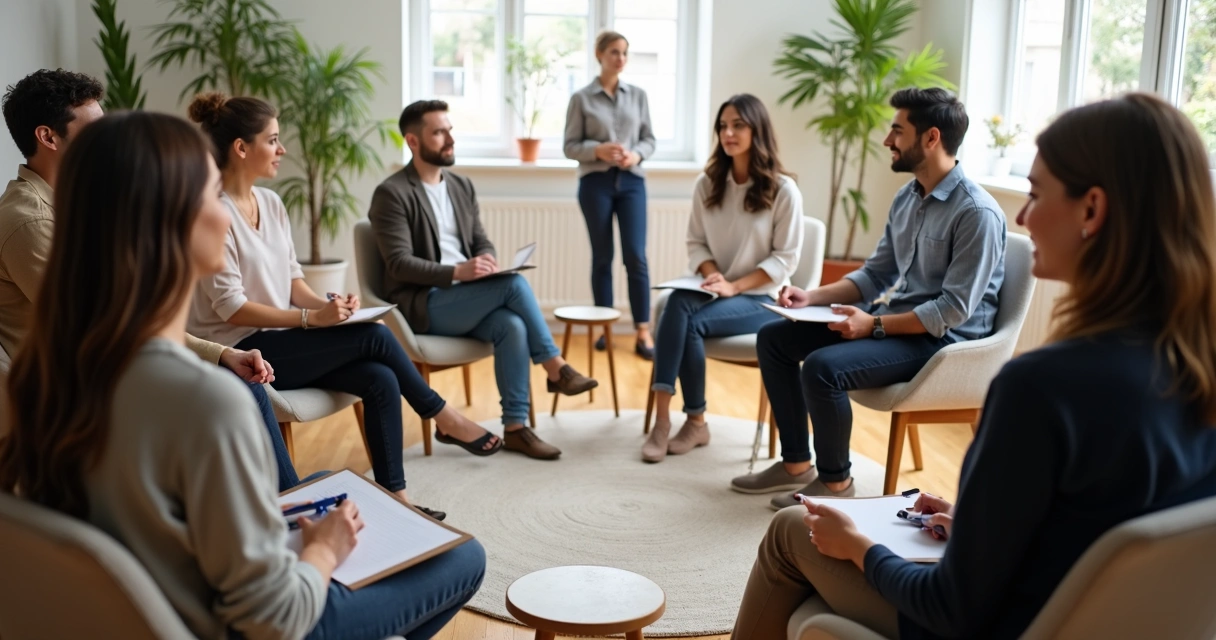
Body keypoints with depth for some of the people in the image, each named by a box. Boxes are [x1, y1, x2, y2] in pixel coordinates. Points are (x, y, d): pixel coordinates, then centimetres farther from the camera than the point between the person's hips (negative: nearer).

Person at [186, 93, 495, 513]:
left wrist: (325, 303, -8)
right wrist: (313, 317, -23)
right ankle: (443, 418, 2)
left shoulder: (271, 202, 8)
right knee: (373, 336, -19)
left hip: (281, 340, 7)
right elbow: (231, 308, -19)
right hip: (241, 350, -7)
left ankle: (393, 495, -8)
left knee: (380, 380, -16)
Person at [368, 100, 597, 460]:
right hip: (422, 305, -6)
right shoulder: (392, 194, -8)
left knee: (512, 325, -27)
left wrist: (487, 261, -11)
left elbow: (481, 242, 15)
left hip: (467, 301, 6)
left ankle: (515, 428, -23)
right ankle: (555, 368, -13)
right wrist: (457, 272, -30)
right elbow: (399, 264, -16)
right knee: (514, 283, -26)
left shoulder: (462, 186, 14)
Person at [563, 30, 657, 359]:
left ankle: (643, 332, -3)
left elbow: (649, 139, 11)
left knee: (636, 255, -6)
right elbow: (570, 146, 0)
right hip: (596, 182, -1)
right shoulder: (581, 98, 1)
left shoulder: (638, 95, 9)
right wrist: (599, 150, -17)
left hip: (631, 181, 1)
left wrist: (636, 154, -10)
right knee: (602, 257, 5)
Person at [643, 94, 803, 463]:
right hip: (716, 290, 4)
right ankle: (662, 419, -33)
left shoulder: (783, 190, -7)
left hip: (760, 298, -3)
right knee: (678, 302, -32)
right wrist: (712, 274, -13)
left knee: (691, 322, -30)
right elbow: (696, 243, 8)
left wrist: (735, 285, -18)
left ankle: (695, 422, -11)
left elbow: (786, 258, -8)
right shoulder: (707, 184, 7)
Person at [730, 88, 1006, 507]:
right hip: (893, 319, 9)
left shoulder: (976, 212, -20)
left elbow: (954, 311, -22)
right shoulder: (907, 198, 7)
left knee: (822, 366, -30)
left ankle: (835, 481, -7)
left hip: (941, 340, -9)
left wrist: (874, 324, -23)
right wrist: (812, 297, 0)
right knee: (773, 338, 4)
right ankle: (796, 464, 10)